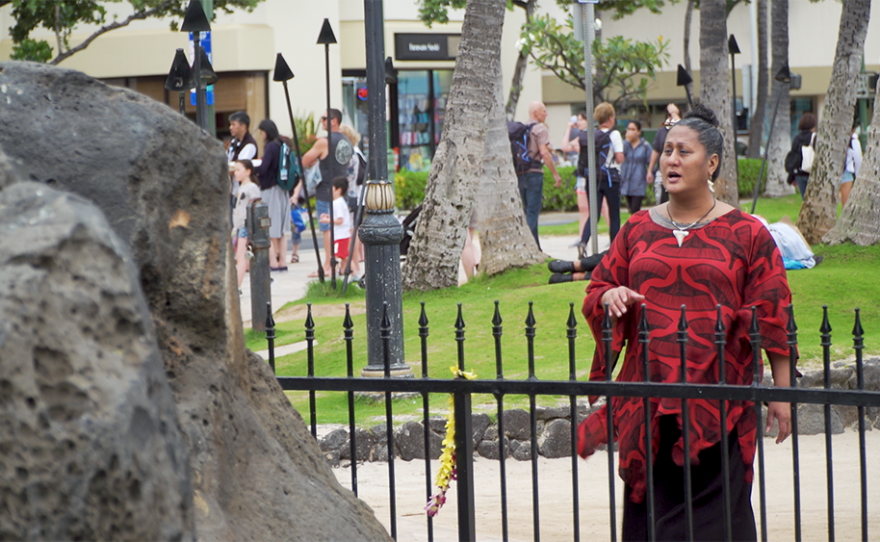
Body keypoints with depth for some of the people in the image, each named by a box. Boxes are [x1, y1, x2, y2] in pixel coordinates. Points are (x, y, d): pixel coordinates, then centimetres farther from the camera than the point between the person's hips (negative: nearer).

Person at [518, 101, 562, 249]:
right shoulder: (540, 129, -8)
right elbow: (544, 152, -17)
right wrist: (555, 174, -14)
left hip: (521, 174, 8)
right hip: (534, 172, -8)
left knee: (527, 210, 13)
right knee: (533, 211, -7)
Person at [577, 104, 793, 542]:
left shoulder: (746, 233, 1)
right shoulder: (637, 230, 11)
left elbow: (772, 316, 0)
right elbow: (597, 292, 16)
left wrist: (782, 392, -3)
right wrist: (610, 296, -9)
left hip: (716, 404, -3)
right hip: (648, 403, 3)